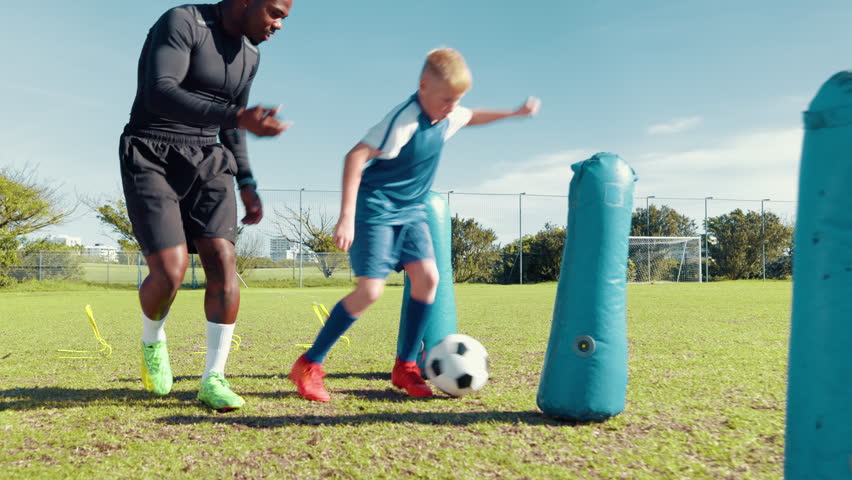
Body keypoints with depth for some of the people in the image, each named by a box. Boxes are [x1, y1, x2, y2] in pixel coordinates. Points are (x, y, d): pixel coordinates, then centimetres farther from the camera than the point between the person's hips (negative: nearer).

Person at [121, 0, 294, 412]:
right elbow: (159, 94, -29)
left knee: (223, 264, -12)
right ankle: (152, 340, 18)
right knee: (170, 271, -17)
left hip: (206, 163, 6)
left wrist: (246, 184, 12)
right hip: (151, 160, -6)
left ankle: (212, 379, -3)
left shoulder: (249, 55, 10)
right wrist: (239, 117, -40)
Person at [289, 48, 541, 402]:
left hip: (411, 210, 8)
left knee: (427, 277, -6)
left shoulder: (448, 117, 3)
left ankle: (405, 367, 8)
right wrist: (346, 216, -33)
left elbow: (470, 117, 29)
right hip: (376, 209, -8)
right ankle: (308, 366, -2)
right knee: (370, 289, -15)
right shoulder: (404, 120, -23)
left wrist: (514, 112, 29)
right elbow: (356, 156, -28)